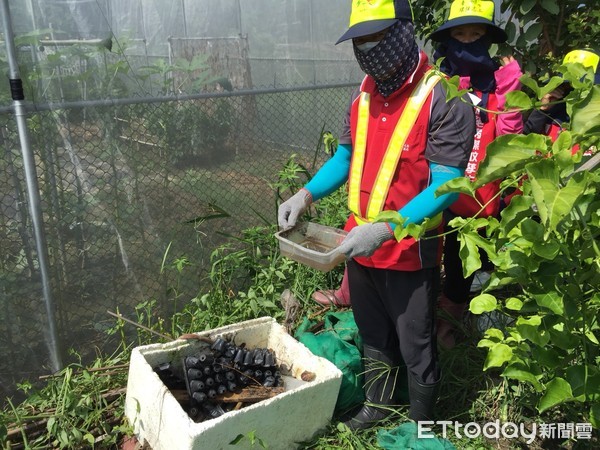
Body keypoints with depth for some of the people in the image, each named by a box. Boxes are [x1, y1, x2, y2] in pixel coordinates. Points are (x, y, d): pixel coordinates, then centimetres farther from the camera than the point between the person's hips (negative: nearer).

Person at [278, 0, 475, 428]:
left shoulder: (444, 100, -17)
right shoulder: (363, 96, 5)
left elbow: (444, 185, -21)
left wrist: (386, 228, -31)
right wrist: (306, 195, -2)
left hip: (410, 252, -6)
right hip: (361, 245, 6)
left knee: (415, 346, 11)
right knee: (373, 336, 23)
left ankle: (421, 425, 36)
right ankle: (379, 404, 46)